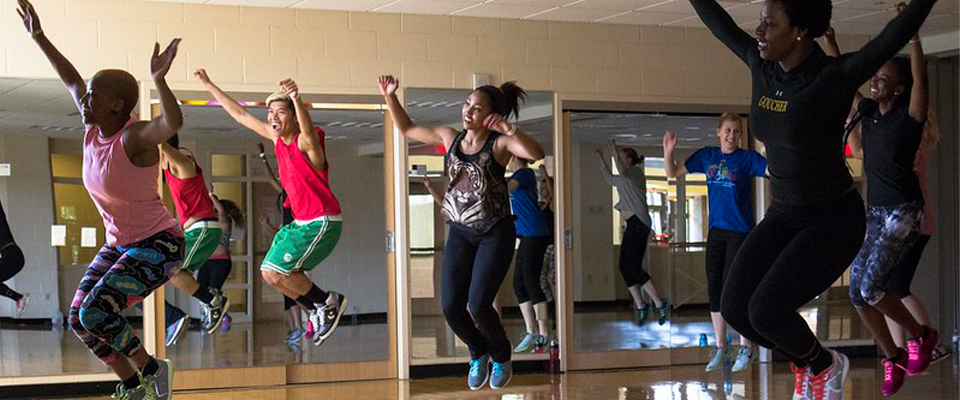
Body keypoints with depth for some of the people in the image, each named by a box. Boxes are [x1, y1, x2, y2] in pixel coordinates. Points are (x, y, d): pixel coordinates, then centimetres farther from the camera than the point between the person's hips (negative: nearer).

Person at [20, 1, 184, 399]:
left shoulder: (135, 137, -23)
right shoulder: (95, 129, -1)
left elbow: (172, 122, -45)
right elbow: (71, 80, 13)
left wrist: (158, 79, -59)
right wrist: (38, 37, 15)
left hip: (158, 245, -9)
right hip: (118, 246, 9)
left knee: (96, 313, -23)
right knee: (78, 319, -1)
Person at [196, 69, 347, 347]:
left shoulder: (305, 142, -17)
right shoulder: (277, 137, 7)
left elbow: (308, 132, -43)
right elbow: (241, 115, 17)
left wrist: (296, 99, -63)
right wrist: (208, 85, 20)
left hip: (322, 223, -9)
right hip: (301, 222, 9)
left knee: (274, 272, -14)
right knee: (269, 274, 7)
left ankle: (328, 302, 2)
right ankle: (320, 312, 17)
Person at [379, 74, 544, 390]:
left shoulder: (499, 143, -11)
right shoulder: (450, 138, 3)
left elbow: (537, 154, -30)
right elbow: (407, 129, 15)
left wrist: (509, 129, -43)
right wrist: (390, 97, 2)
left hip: (495, 234, -4)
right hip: (460, 234, 4)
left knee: (478, 305, -17)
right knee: (451, 306, -9)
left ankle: (501, 357, 15)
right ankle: (478, 353, 22)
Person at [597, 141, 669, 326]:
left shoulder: (636, 172, -3)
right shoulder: (626, 177, 22)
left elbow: (622, 171, -19)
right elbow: (610, 179, 37)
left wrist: (615, 152, -7)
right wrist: (602, 160, 36)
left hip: (638, 224, -10)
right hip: (632, 225, 10)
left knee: (632, 267, -15)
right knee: (626, 267, 6)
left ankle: (659, 304, -12)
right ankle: (640, 306, 10)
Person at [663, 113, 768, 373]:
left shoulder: (748, 158, -4)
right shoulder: (707, 156, 9)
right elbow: (673, 173, 13)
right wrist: (668, 152, -3)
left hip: (740, 231, -5)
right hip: (716, 231, 5)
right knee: (714, 289, 6)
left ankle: (746, 347, 5)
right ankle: (720, 347, 18)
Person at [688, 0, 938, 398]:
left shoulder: (838, 75, -22)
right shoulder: (763, 64, -3)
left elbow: (898, 32, -35)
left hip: (834, 222, -7)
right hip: (785, 217, 7)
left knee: (766, 312, -20)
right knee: (735, 309, -6)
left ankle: (825, 365, 13)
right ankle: (805, 362, 22)